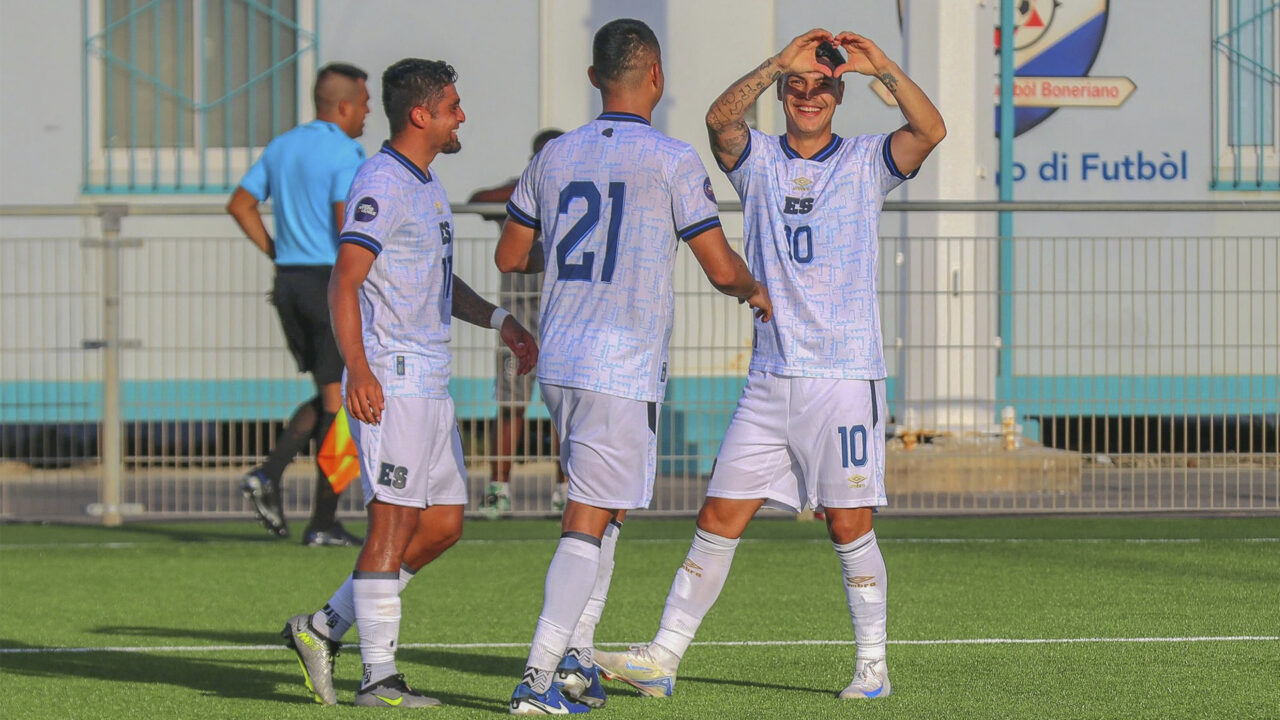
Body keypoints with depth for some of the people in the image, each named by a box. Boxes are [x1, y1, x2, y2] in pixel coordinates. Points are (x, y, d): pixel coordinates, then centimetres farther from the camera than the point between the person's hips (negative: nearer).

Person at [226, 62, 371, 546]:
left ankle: (268, 475, 0)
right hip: (333, 283, -8)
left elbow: (240, 205, 13)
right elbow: (349, 226, -21)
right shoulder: (345, 155, -12)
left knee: (329, 398, 18)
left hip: (290, 283, 8)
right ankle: (323, 523, 0)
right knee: (339, 403, 0)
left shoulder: (282, 147, 12)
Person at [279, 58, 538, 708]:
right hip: (390, 381, -10)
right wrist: (359, 371, -30)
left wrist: (497, 320, 21)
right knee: (393, 523, -9)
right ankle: (379, 677, -7)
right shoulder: (381, 183, -12)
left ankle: (324, 627, 14)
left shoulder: (427, 184, 19)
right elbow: (344, 283, -20)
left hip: (430, 385, 10)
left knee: (443, 523, 9)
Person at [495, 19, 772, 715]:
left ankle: (575, 658, 17)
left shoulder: (553, 157, 7)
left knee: (601, 511, 20)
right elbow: (722, 269, -6)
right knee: (588, 524, -5)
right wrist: (757, 292, 16)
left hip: (558, 362, 6)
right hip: (625, 370, -6)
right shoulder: (671, 162, -8)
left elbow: (510, 257, 17)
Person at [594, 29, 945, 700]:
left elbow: (930, 130, -14)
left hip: (845, 375, -2)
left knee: (849, 524, -1)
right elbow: (720, 118, -14)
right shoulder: (758, 160, 7)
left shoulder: (866, 162, 3)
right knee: (719, 518, 2)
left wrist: (883, 68, -27)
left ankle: (872, 665, 10)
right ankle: (662, 658, 5)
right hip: (770, 378, 2)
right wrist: (780, 63, -26)